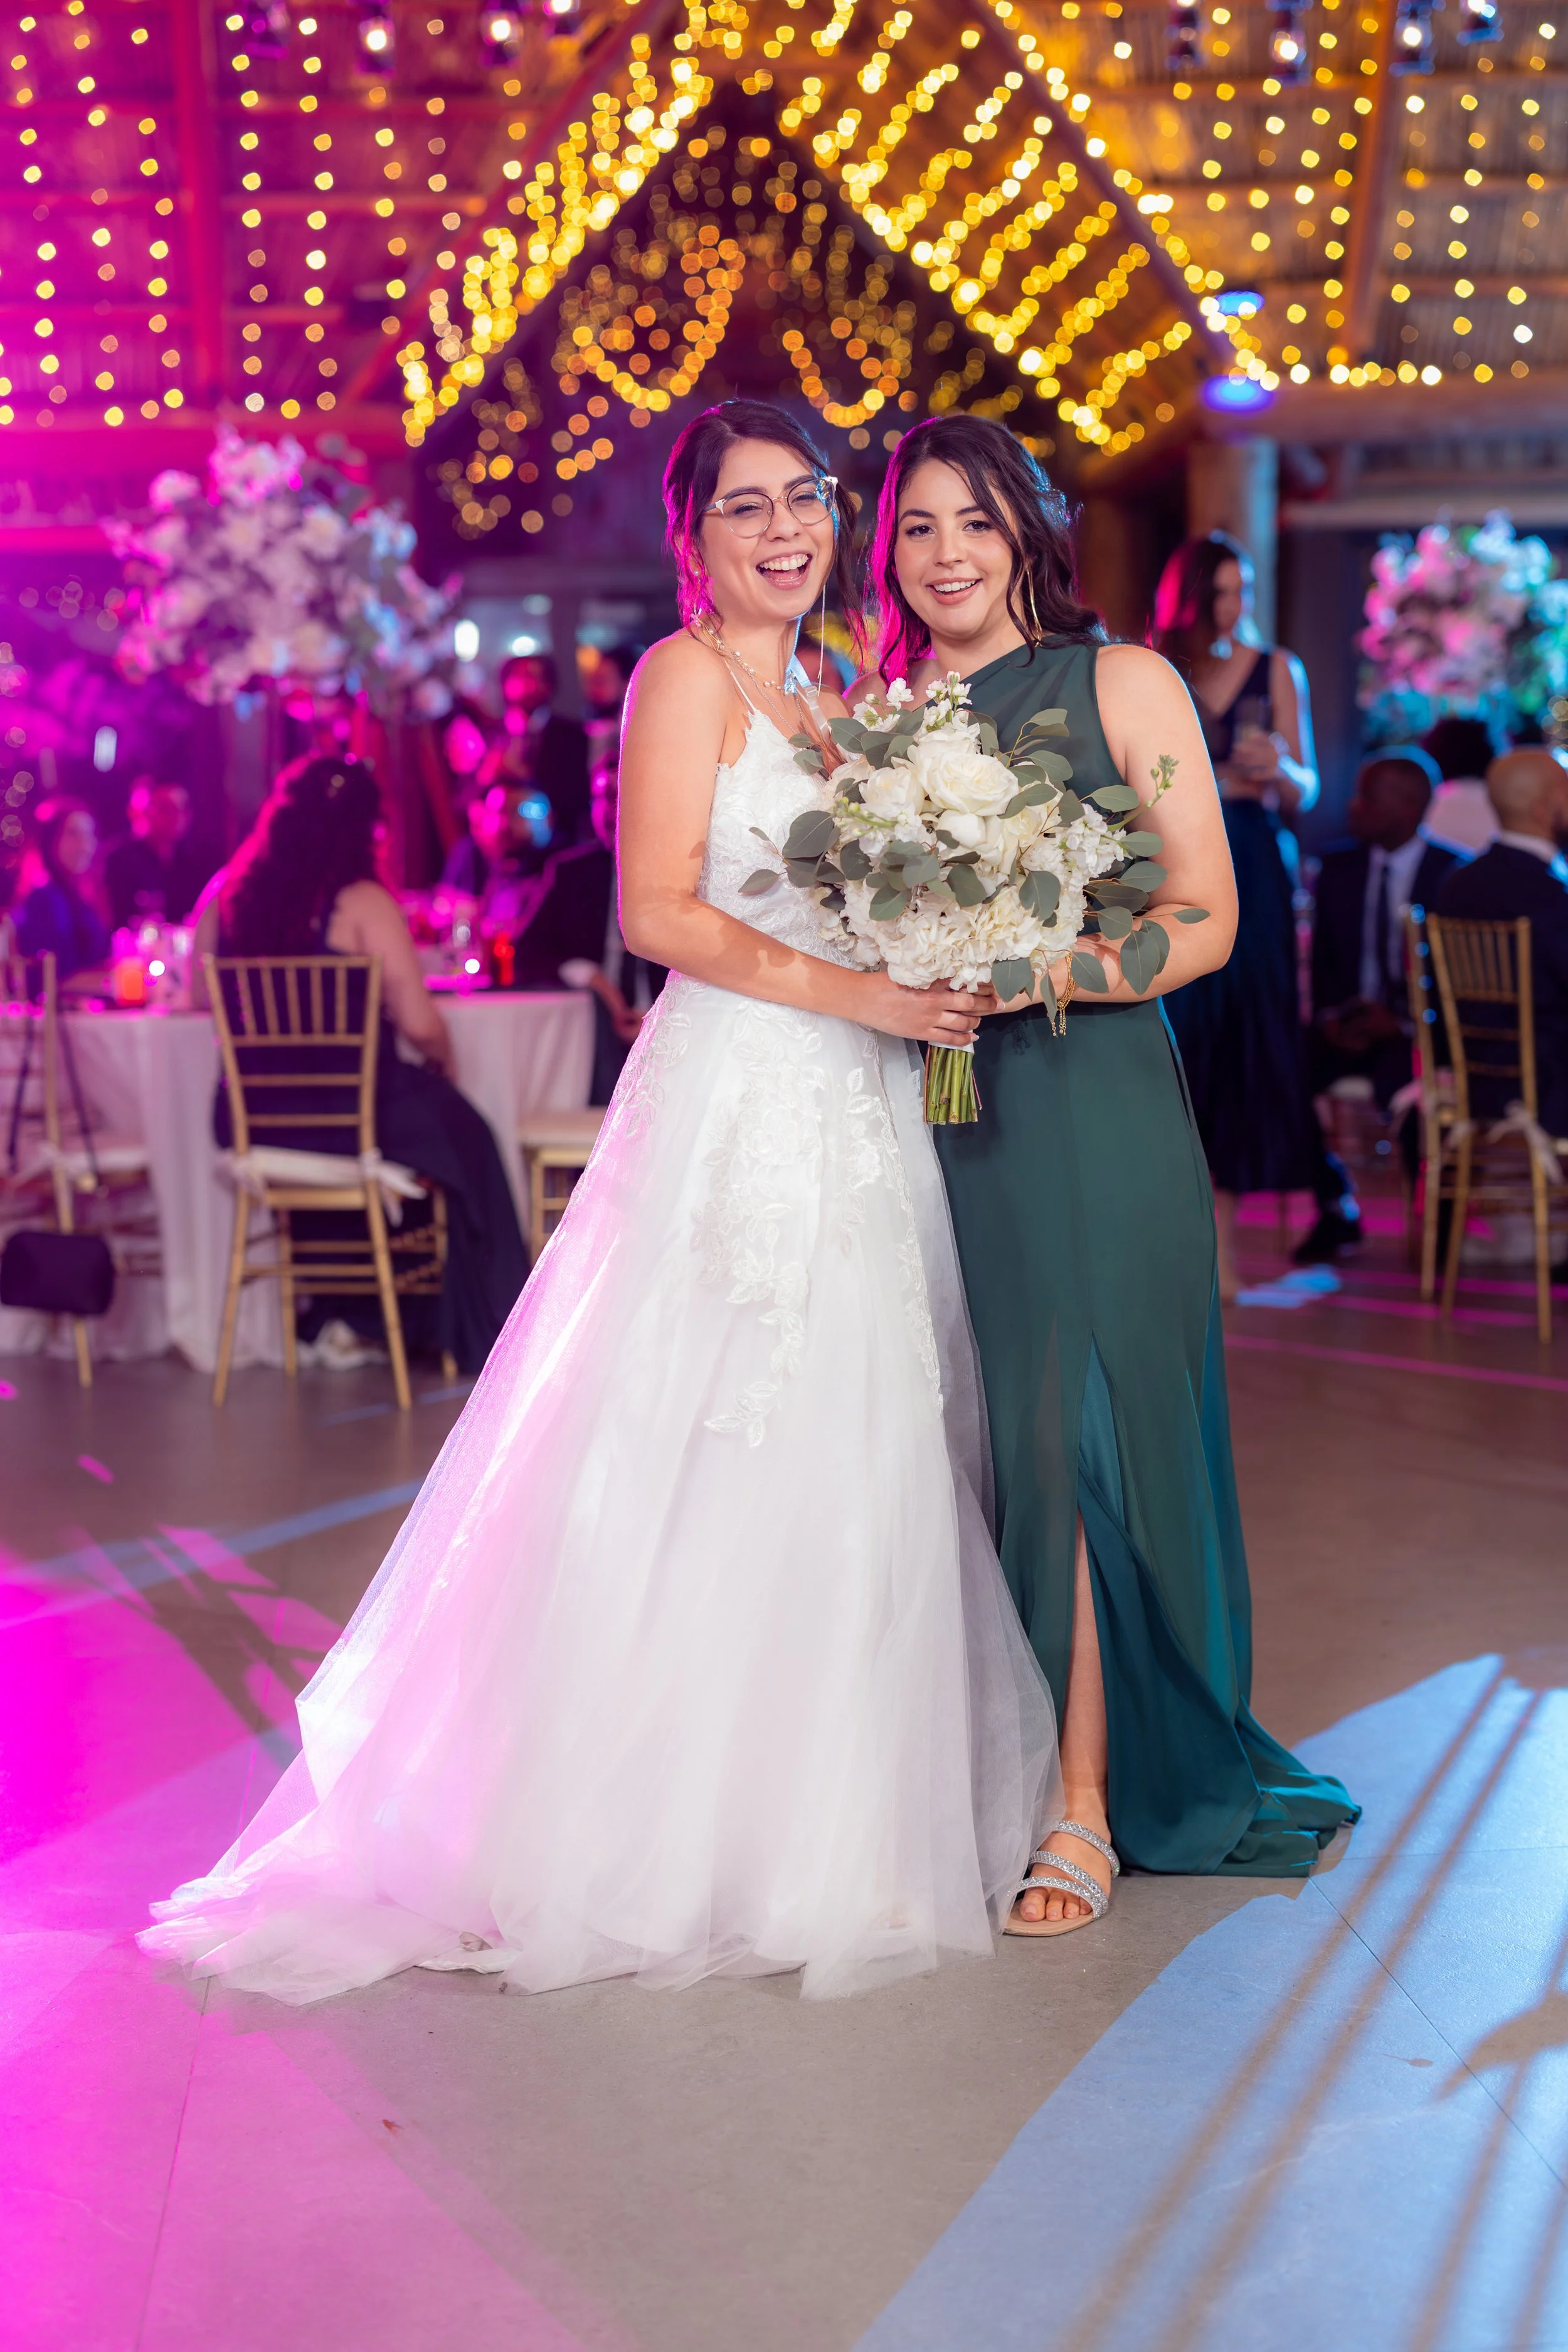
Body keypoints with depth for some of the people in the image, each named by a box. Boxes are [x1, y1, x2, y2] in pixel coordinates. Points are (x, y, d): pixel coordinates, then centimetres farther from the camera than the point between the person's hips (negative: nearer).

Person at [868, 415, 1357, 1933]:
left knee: (1070, 1438, -5)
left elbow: (1204, 921, -5)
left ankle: (1085, 1805, 4)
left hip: (1085, 1105, -3)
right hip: (929, 1112, 3)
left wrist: (1028, 970, -17)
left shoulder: (1122, 684, 2)